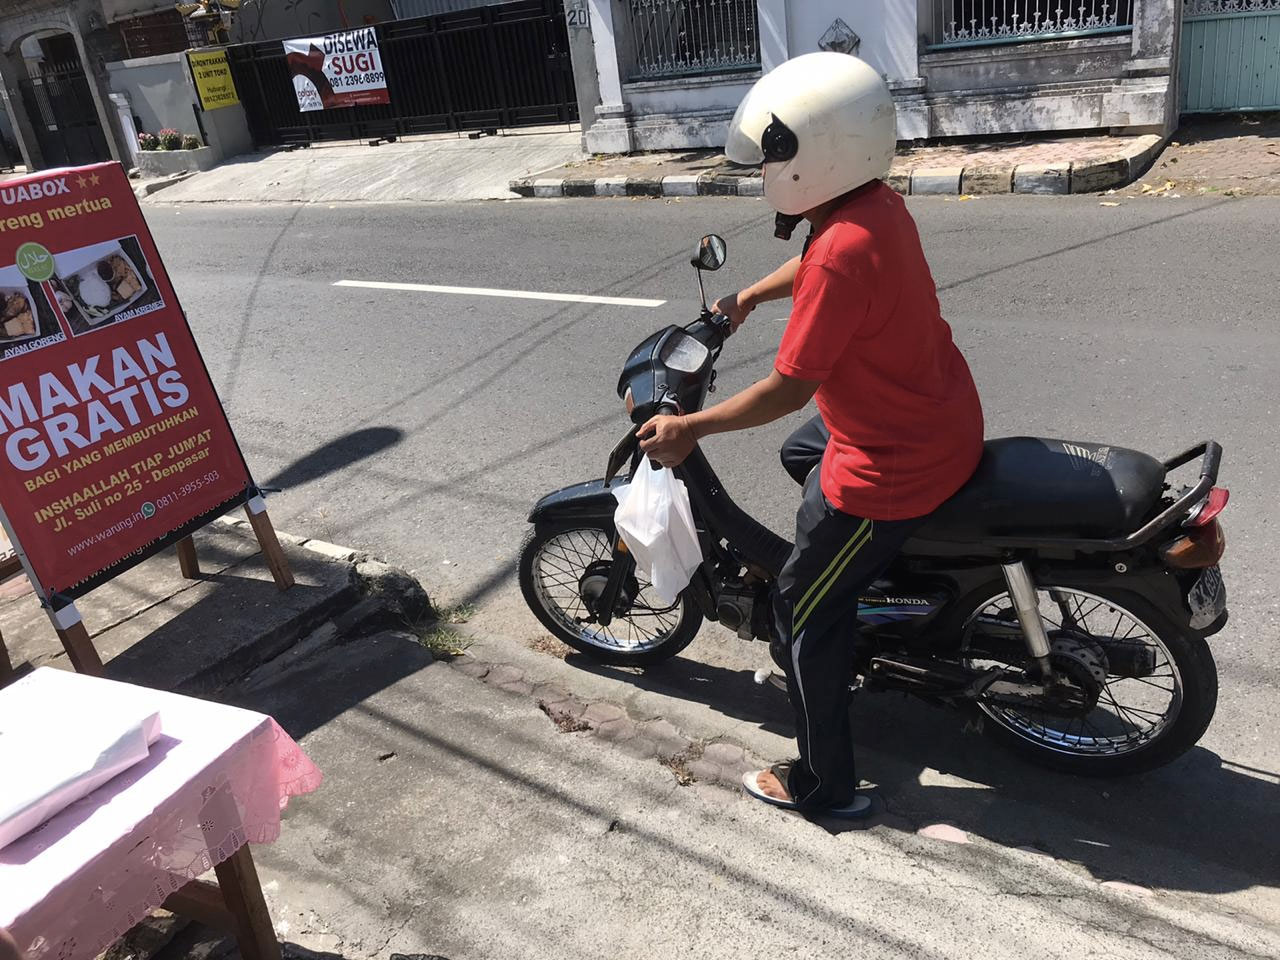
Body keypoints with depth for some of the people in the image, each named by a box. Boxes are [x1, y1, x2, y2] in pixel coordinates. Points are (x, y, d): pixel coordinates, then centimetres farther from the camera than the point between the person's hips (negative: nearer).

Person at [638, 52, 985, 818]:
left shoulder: (843, 251, -30)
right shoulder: (879, 202, -1)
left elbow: (789, 389, -25)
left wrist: (690, 427, -14)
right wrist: (751, 296, 32)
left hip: (893, 464, -10)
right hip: (945, 420, 10)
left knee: (805, 615, 6)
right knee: (802, 455, 35)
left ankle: (825, 785, 22)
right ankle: (884, 575, 46)